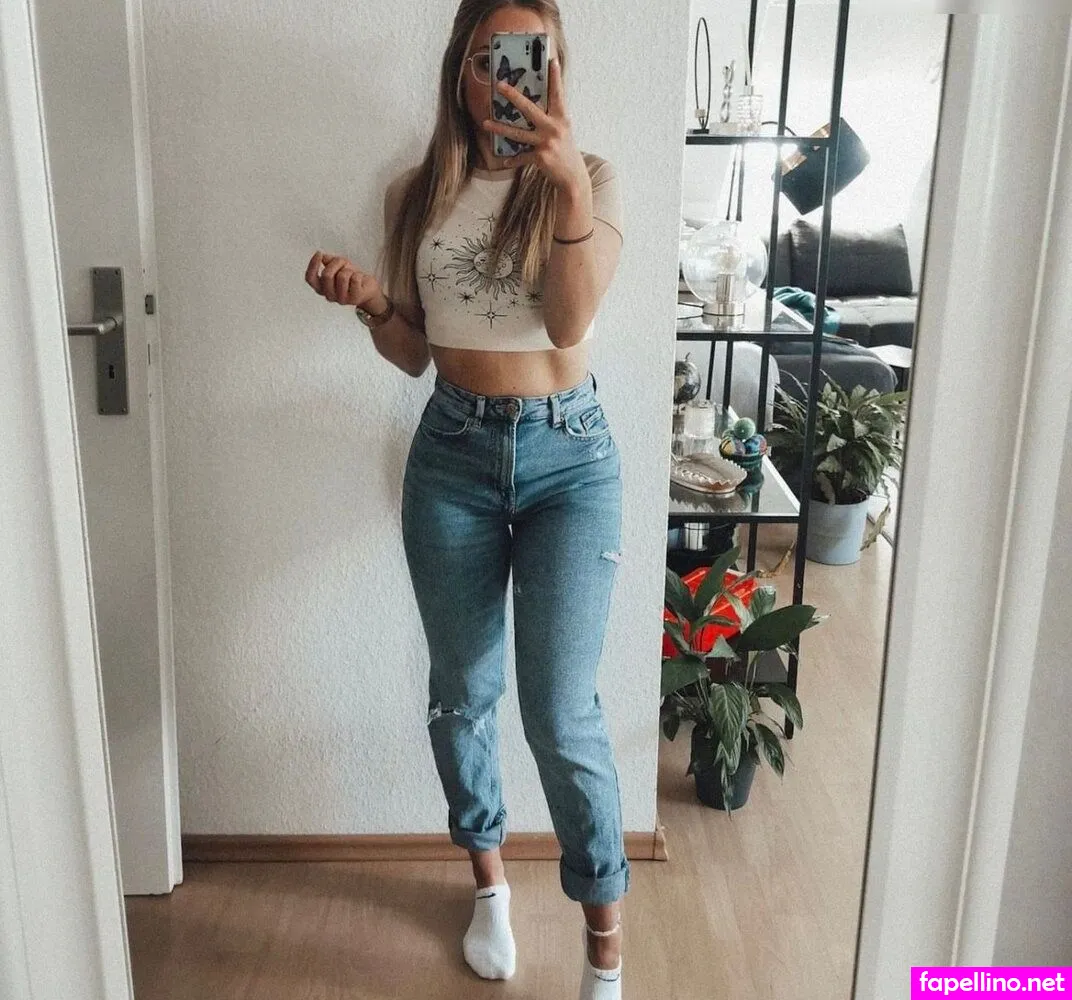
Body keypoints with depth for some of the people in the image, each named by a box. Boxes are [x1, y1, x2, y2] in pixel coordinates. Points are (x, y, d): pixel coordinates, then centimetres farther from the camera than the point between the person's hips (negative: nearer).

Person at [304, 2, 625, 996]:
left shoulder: (590, 180, -2)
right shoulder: (417, 194, 5)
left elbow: (569, 324, -17)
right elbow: (413, 353, 10)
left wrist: (569, 180, -28)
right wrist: (369, 301, -11)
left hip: (568, 454, -3)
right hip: (452, 452, 3)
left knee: (561, 712, -5)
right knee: (461, 690, 13)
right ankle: (488, 876, 39)